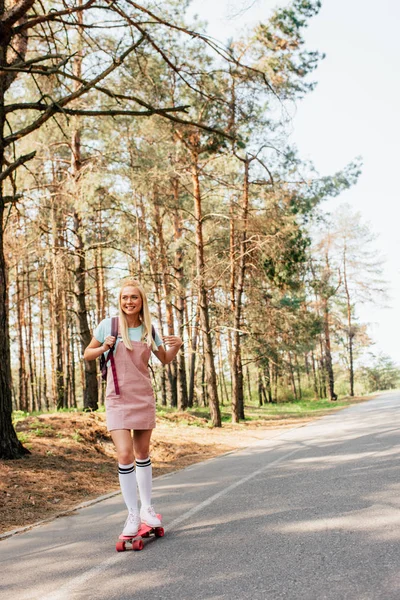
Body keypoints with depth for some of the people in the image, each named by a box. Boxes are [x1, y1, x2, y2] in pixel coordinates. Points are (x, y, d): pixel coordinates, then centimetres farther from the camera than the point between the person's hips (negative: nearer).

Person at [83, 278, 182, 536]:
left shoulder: (149, 329, 4)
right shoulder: (109, 325, -4)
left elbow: (165, 359, 16)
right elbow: (87, 355, 4)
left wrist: (176, 346, -4)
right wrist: (104, 348, -15)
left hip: (144, 398, 3)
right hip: (118, 399, -3)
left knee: (143, 454, 12)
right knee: (125, 454, -13)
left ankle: (147, 508, 27)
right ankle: (132, 514, 0)